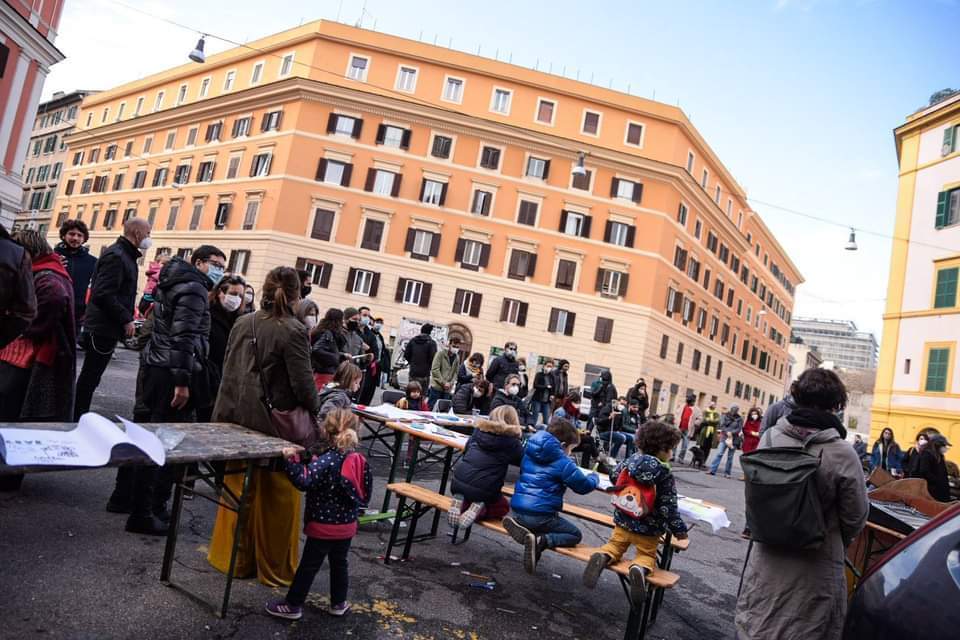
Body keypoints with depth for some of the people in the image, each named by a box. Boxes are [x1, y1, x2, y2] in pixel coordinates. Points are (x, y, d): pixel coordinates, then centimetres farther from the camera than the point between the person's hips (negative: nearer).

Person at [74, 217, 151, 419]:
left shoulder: (124, 255, 16)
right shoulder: (116, 256, -17)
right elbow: (103, 294, -25)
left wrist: (126, 318, 15)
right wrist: (126, 319, -21)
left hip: (105, 327, 10)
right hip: (104, 328, -10)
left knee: (90, 377, 16)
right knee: (90, 377, -2)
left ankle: (79, 417, 26)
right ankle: (77, 419, 5)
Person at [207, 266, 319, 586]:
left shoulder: (242, 323, 3)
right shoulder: (293, 331, -16)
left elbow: (228, 368, 10)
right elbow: (303, 383, -17)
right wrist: (315, 408, 2)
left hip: (235, 417, 6)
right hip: (272, 425, -6)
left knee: (238, 488, 19)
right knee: (278, 496, 9)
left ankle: (230, 557, 33)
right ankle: (275, 568, 22)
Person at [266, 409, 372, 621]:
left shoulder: (327, 460, -21)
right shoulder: (359, 459, -1)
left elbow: (305, 481, -34)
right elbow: (365, 490, 10)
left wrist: (291, 460, -33)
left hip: (323, 525, -6)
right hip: (348, 525, 6)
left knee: (309, 565, 7)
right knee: (340, 563, 20)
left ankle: (293, 605, 20)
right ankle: (339, 603, 31)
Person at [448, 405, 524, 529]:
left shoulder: (479, 429, 8)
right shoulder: (511, 441, -5)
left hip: (458, 482, 4)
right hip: (483, 490, -4)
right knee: (504, 506, 26)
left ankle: (461, 502, 4)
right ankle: (480, 508, -2)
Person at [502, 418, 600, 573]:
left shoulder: (529, 453, 11)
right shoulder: (563, 462, -9)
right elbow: (584, 486, -4)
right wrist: (594, 477, 20)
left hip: (518, 509, 6)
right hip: (540, 515, -6)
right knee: (575, 535, 9)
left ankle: (518, 524, 2)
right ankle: (540, 541, -16)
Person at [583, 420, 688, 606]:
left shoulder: (631, 460, -6)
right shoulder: (664, 474, -19)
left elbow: (613, 477, 11)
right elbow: (668, 507, -16)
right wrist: (679, 530, -3)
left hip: (623, 521, 3)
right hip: (648, 528, -3)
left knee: (615, 545, 21)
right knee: (647, 555, 18)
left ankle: (602, 557, -13)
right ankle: (640, 568, -17)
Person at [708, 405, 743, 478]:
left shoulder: (740, 419, 4)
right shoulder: (725, 416, 5)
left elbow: (739, 429, -3)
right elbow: (722, 425, -2)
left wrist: (731, 432, -15)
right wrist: (727, 432, -17)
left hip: (734, 439, 0)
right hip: (724, 437, 0)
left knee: (730, 457, 3)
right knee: (719, 454, -8)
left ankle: (727, 473, 10)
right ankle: (712, 470, -9)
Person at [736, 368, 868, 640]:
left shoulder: (770, 437, -11)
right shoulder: (842, 454, -19)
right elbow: (855, 518, -6)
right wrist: (837, 545, 13)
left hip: (767, 560, 2)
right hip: (814, 567, -2)